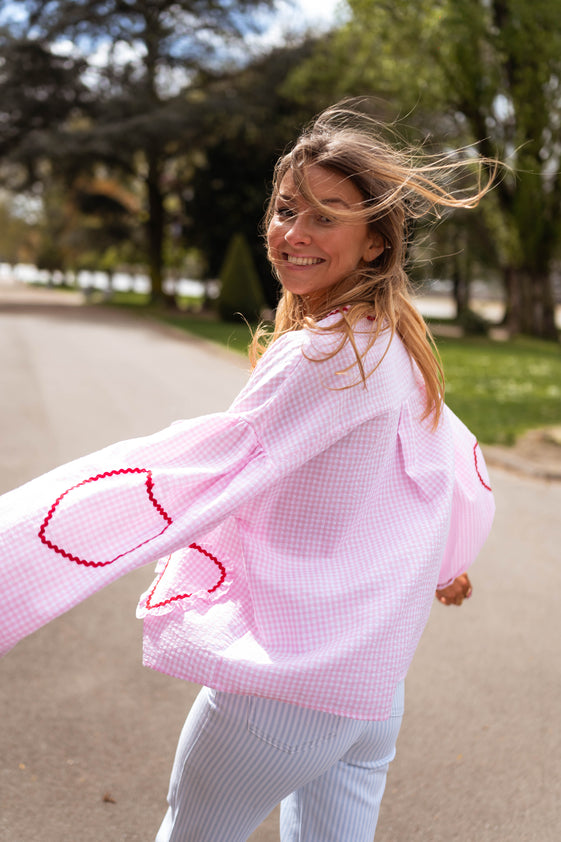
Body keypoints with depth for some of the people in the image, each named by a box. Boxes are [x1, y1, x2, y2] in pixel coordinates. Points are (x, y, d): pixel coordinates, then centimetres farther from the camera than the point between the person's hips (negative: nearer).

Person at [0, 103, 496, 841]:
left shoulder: (325, 353, -22)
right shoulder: (399, 345, 5)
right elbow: (461, 461, 19)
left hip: (286, 680, -8)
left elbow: (199, 473, -28)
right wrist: (449, 562, 38)